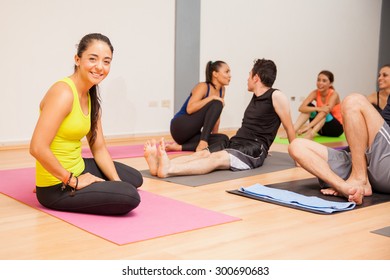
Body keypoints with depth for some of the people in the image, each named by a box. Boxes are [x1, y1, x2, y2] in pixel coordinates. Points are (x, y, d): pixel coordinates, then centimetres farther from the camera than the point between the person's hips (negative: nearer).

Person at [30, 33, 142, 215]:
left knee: (135, 179, 22)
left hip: (78, 169, 9)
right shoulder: (63, 93, -23)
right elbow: (37, 148, -30)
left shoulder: (91, 98, 6)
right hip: (56, 186, -9)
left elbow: (99, 148, 8)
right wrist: (73, 180, -22)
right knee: (130, 197, -18)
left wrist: (117, 182, -3)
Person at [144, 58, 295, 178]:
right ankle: (159, 164, -44)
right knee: (201, 154, -19)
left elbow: (289, 127, -1)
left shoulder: (276, 96, -4)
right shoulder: (255, 96, 21)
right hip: (235, 142, 8)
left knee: (218, 157, -35)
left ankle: (168, 170, -59)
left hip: (254, 150, -8)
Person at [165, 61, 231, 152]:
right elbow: (189, 109, -28)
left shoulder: (222, 90, 8)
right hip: (180, 127, -8)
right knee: (216, 104, -22)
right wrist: (212, 97, -26)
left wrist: (214, 135, 8)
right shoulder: (203, 86, -13)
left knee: (223, 139, -21)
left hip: (193, 133, 8)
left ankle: (179, 147, -18)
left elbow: (217, 116, 13)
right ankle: (203, 142, -28)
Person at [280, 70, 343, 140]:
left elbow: (325, 111, -34)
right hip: (322, 129, 4)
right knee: (309, 107, -18)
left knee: (324, 111, -31)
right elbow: (301, 108, -22)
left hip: (336, 128, -4)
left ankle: (311, 134, -50)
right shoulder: (315, 93, -7)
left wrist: (308, 127, -45)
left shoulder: (334, 94, -19)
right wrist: (317, 109, -41)